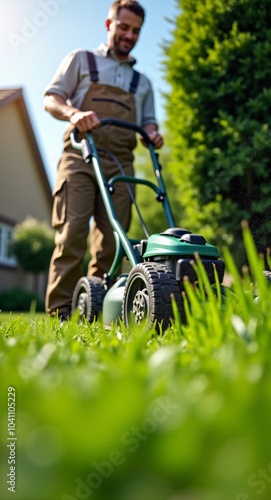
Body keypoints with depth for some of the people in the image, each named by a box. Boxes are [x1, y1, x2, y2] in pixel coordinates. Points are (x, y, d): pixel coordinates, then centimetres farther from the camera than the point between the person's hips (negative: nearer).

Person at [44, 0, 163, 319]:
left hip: (120, 163, 4)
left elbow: (147, 121, 24)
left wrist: (152, 133, -1)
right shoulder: (81, 59, 18)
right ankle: (59, 311, -11)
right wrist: (73, 113, -13)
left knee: (111, 241, -4)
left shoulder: (142, 82, 29)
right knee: (72, 233, -15)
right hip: (81, 155, -3)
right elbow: (51, 99, 9)